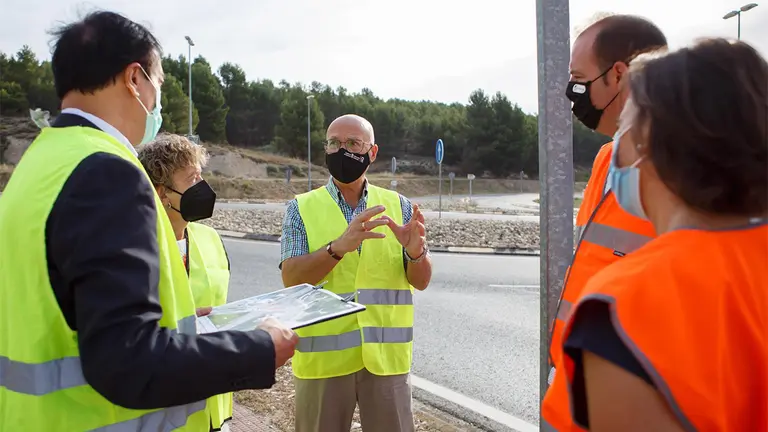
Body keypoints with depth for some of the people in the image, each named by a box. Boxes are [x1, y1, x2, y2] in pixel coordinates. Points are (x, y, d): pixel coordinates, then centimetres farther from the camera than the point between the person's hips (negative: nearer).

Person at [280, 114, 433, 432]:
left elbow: (420, 281, 0)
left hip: (386, 355, 1)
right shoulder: (302, 208, -1)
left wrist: (415, 251, -22)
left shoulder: (397, 205, 4)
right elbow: (292, 279, -13)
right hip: (323, 357, -1)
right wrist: (339, 246, -30)